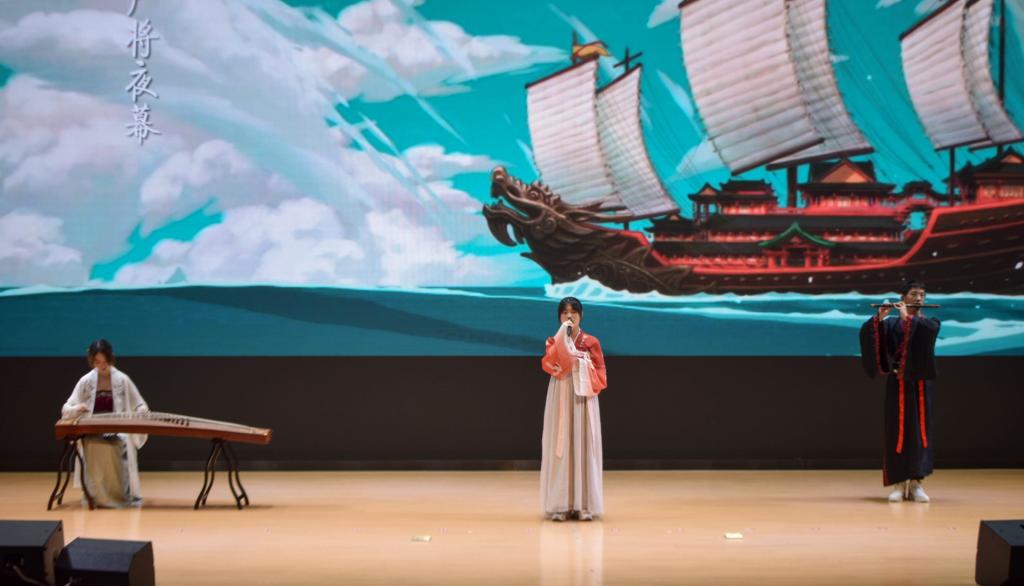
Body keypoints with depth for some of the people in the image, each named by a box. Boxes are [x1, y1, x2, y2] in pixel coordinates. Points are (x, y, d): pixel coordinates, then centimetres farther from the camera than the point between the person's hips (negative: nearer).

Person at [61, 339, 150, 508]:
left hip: (118, 431, 0)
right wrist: (77, 409, -20)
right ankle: (97, 496, -12)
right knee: (95, 447, -33)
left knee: (119, 445, -34)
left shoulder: (122, 380, 1)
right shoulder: (86, 381, 3)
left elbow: (140, 406, 6)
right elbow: (66, 410, 4)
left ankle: (120, 494, -12)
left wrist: (142, 411, -18)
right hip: (92, 433, 0)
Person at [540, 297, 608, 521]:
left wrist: (584, 368, -14)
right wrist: (562, 338, -18)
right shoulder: (554, 341, 6)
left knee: (584, 446, -1)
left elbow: (600, 372, 5)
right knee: (560, 446, -2)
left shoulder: (591, 342, 6)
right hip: (560, 399, 0)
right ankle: (560, 504, 0)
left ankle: (584, 504, 2)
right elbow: (547, 364, -14)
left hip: (584, 399, 0)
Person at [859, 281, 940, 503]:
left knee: (920, 431, -4)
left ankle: (917, 483, -2)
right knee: (897, 431, -3)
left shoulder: (930, 322, 6)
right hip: (897, 384, -1)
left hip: (921, 383, 1)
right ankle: (898, 483, 0)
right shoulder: (891, 323, 5)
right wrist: (879, 317, -23)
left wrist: (907, 317, -16)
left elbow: (926, 329, -19)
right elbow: (867, 332, -10)